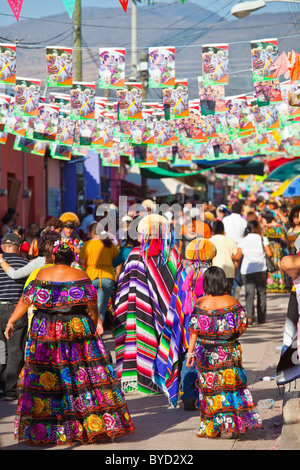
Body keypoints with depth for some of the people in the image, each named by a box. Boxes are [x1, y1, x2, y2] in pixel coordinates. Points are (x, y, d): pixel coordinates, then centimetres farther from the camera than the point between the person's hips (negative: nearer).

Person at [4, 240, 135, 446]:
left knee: (45, 376, 3)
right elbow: (92, 304, -3)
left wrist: (12, 322, 6)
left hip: (46, 332, 0)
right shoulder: (81, 275, -2)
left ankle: (42, 430, 3)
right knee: (84, 373, 6)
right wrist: (96, 322, 12)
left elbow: (26, 300, -2)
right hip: (78, 329, 0)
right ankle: (97, 424, 7)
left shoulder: (43, 275, -1)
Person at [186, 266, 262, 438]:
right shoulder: (233, 302, -6)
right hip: (229, 352, 0)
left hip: (206, 353, 0)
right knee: (231, 385, 7)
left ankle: (212, 427, 13)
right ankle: (231, 425, 2)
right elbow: (243, 325, -1)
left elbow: (194, 330, -6)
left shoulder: (200, 304, -8)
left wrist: (190, 352, 2)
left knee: (210, 387, 9)